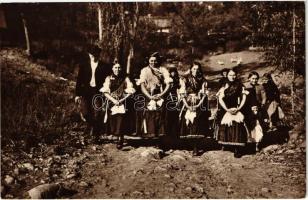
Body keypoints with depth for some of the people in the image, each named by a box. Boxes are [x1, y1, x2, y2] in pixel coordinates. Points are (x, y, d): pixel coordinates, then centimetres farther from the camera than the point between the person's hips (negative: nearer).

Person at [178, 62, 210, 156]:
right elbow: (182, 93, 3)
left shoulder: (203, 81, 8)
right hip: (187, 105, 1)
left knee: (196, 126, -7)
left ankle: (196, 147, -4)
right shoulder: (185, 80, 7)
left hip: (199, 106, -1)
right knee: (187, 124, -6)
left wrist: (199, 104, -9)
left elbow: (204, 94, 3)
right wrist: (187, 105, -8)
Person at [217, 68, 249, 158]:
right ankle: (225, 144, 10)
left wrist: (238, 108, -10)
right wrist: (227, 109, -8)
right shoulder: (224, 87, 10)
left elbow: (244, 98, 2)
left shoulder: (240, 86, 7)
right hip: (226, 110, 2)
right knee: (225, 127, -4)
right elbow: (220, 99, 4)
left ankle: (237, 149, -9)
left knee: (238, 127, -13)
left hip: (237, 110, -2)